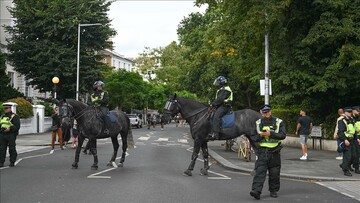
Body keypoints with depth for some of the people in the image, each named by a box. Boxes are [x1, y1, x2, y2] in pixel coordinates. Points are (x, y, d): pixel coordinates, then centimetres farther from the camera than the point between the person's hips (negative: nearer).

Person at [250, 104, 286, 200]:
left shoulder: (278, 122, 4)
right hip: (262, 151, 0)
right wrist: (260, 135, -13)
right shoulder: (258, 123, 9)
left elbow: (283, 135, -7)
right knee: (259, 171, -11)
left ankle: (274, 191, 20)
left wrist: (271, 134, -19)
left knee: (274, 173, 6)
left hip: (274, 151, 0)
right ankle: (256, 191, -19)